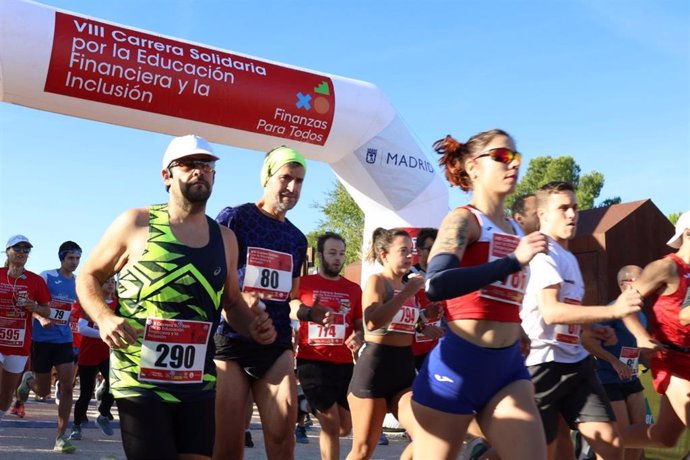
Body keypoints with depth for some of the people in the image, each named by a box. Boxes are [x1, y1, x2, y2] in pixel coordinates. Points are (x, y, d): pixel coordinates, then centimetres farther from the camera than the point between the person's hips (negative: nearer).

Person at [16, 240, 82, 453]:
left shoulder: (78, 283, 6)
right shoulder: (46, 277, -6)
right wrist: (41, 318, -29)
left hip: (64, 340, 3)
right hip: (42, 339, -3)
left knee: (67, 386, -11)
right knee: (43, 391, 5)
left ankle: (61, 438, -4)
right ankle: (28, 380, 43)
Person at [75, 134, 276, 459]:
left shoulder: (225, 239, 9)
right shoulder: (136, 224, -4)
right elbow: (88, 277, 5)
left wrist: (253, 327, -1)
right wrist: (104, 318, -14)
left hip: (198, 384, 4)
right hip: (140, 381, -4)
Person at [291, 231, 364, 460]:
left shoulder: (354, 289, 12)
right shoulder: (304, 283, 2)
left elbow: (361, 324, 13)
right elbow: (292, 310, -8)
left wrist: (359, 336, -10)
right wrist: (310, 312, -29)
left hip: (344, 364, 4)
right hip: (312, 363, -4)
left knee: (345, 428, 10)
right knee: (332, 426, -7)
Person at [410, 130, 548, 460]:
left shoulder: (516, 230, 12)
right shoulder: (463, 220, -8)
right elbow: (436, 286, -28)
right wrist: (514, 260, -26)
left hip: (507, 367, 6)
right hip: (457, 366, -6)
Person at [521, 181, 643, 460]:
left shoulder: (569, 258, 19)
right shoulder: (542, 252, -12)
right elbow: (551, 311, -25)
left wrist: (593, 329, 11)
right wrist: (612, 310, -29)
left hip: (575, 363, 9)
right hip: (543, 365, -8)